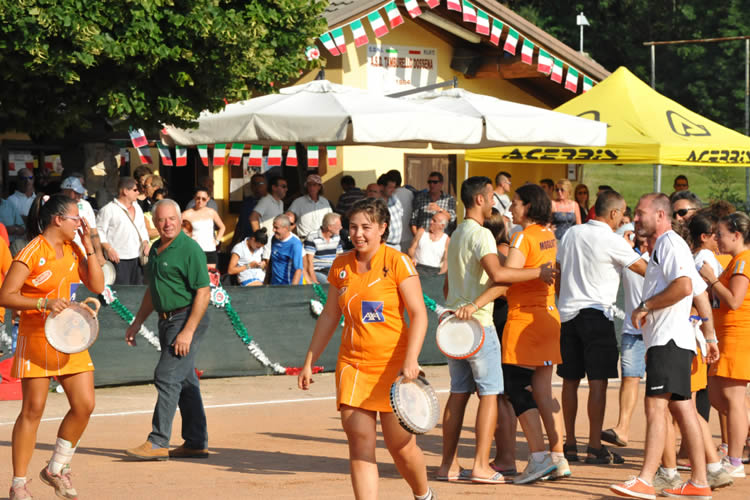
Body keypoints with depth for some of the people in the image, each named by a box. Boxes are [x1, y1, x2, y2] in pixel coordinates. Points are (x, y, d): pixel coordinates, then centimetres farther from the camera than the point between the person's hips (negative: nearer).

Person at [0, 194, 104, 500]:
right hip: (36, 337, -7)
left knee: (84, 405, 1)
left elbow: (97, 286, 5)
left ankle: (56, 470, 19)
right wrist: (45, 303, -27)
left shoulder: (73, 250, 9)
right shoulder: (32, 252, -12)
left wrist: (89, 247, -1)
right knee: (33, 410, -3)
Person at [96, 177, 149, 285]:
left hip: (137, 258, 7)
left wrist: (145, 242, 9)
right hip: (118, 259, -7)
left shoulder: (137, 208, 17)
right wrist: (109, 249, -17)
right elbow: (99, 231, -8)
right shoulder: (108, 210, -6)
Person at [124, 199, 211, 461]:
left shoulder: (189, 249, -14)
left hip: (187, 320, -9)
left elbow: (203, 293, -17)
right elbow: (152, 290, 25)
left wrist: (188, 331, -22)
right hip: (167, 321, 9)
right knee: (185, 381, 11)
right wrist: (137, 322, 22)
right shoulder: (156, 249, 13)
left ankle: (158, 442, -10)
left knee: (167, 377, -12)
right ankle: (196, 443, 16)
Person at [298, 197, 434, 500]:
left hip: (393, 365, -4)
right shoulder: (341, 266, 7)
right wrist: (309, 361, 15)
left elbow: (418, 314, -9)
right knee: (360, 444, -7)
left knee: (401, 446, 3)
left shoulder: (397, 263, -7)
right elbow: (329, 316, 17)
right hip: (352, 365, 4)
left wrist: (411, 360, -21)